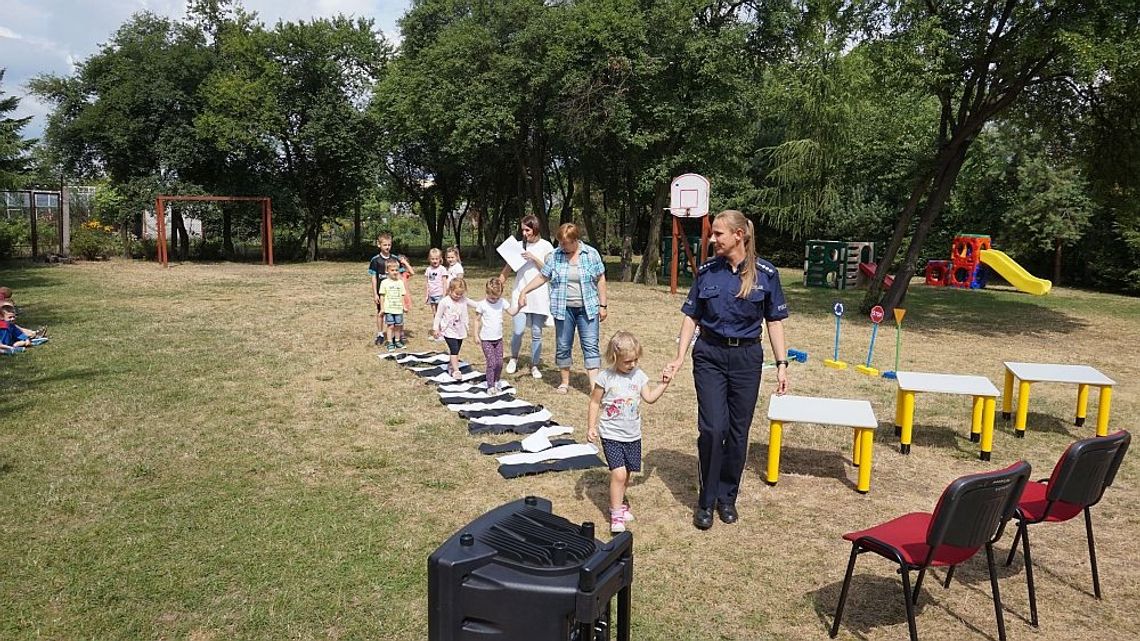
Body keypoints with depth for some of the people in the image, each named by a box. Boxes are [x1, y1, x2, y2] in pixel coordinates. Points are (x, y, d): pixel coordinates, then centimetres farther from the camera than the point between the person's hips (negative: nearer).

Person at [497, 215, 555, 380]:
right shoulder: (519, 245, 7)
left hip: (539, 296, -1)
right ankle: (514, 358, 18)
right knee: (518, 330, -9)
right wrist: (500, 279, -4)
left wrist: (534, 258, -13)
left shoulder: (546, 246, 1)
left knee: (536, 333, 3)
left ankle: (534, 365, 17)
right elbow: (509, 264, 12)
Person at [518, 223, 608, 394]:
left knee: (591, 345, -6)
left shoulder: (591, 254, -2)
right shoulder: (555, 255, 1)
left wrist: (603, 305, 0)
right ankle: (565, 382, 22)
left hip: (587, 308, -1)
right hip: (563, 309, 2)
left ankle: (595, 386, -7)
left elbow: (600, 280, 2)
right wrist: (524, 291, 0)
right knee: (562, 346, 7)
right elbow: (542, 277, 7)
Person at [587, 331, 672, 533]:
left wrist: (663, 384, -7)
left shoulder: (639, 375, 1)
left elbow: (650, 398, 3)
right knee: (618, 473, -14)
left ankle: (619, 501, 37)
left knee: (627, 473, 14)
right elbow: (595, 403, -4)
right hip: (611, 435, -4)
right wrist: (591, 427, -7)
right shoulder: (606, 377, -11)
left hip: (633, 435, 5)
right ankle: (616, 514, -3)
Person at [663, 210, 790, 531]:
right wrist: (679, 359, -1)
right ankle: (706, 500, 8)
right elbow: (692, 317, 5)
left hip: (747, 357, 0)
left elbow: (774, 321, 2)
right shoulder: (706, 272, 0)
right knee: (712, 428, -8)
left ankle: (727, 497, 25)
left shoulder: (765, 273, -4)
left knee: (738, 432, 7)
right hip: (709, 355, 0)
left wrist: (781, 364, -1)